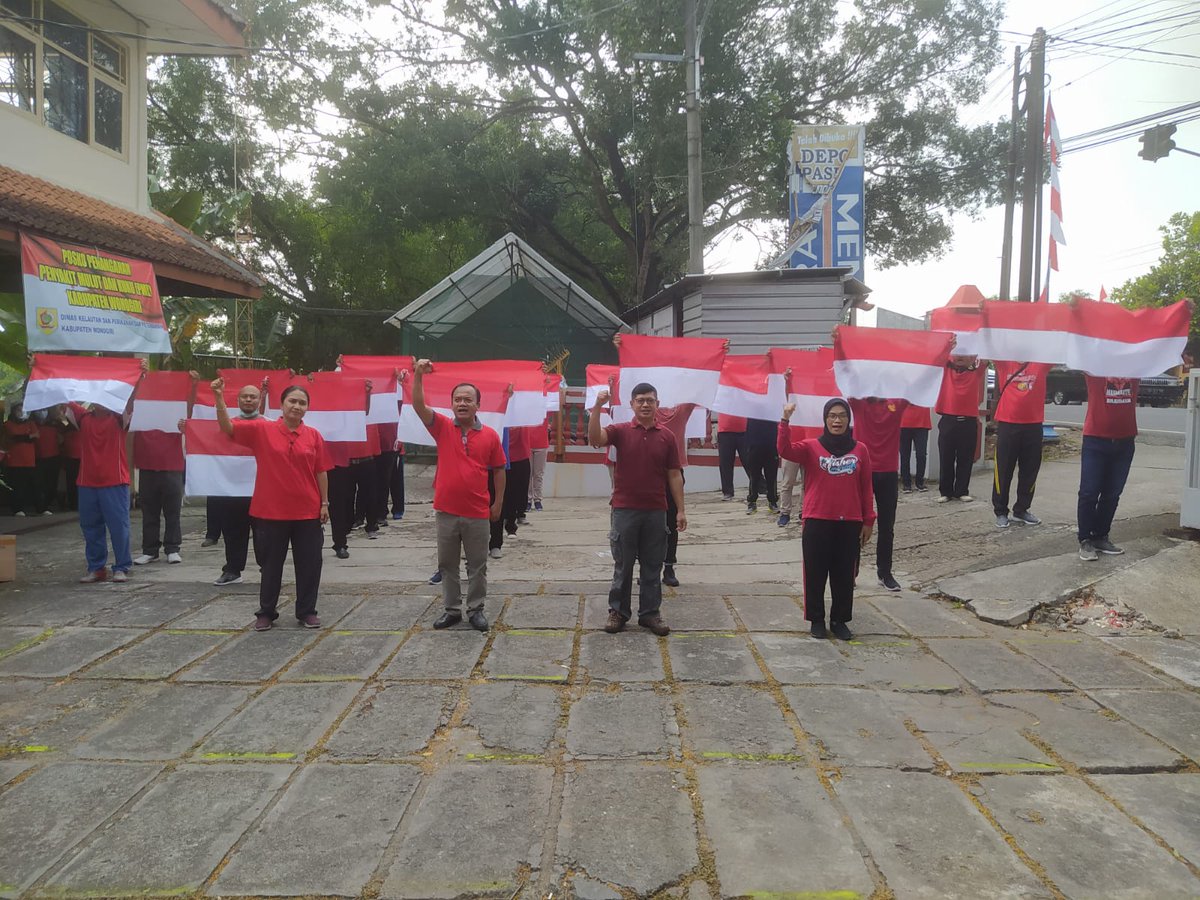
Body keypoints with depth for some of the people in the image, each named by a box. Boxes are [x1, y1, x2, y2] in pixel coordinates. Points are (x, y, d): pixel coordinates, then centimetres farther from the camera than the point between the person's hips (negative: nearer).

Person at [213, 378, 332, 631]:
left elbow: (321, 472, 4)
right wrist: (219, 397, -21)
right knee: (271, 564, 10)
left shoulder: (313, 435, 1)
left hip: (307, 512, 1)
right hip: (271, 511, -1)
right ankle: (266, 612, 24)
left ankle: (307, 611, 21)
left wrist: (325, 503, 3)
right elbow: (227, 426, -8)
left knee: (309, 564, 7)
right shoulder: (261, 429, -2)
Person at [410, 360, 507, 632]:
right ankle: (452, 609, 25)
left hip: (478, 513, -1)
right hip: (446, 511, 1)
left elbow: (499, 470, 6)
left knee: (477, 565, 9)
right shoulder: (442, 427, 0)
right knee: (447, 564, 12)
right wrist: (418, 374, -25)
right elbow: (418, 405, -12)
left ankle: (476, 610, 22)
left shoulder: (490, 435, -1)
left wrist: (498, 502, 5)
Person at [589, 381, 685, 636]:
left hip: (656, 511, 2)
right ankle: (618, 611, 20)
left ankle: (650, 613, 20)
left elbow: (674, 475, 5)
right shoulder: (620, 431, -1)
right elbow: (595, 439, -20)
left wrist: (680, 510, 3)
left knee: (652, 566, 9)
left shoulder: (667, 436, 4)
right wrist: (597, 407, -30)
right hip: (624, 510, -1)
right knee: (623, 565, 8)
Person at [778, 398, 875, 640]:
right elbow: (785, 450, -20)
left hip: (849, 524, 2)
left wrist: (868, 521, 6)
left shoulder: (860, 449, 4)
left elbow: (866, 488, 6)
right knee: (816, 573, 5)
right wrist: (785, 421, -31)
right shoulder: (812, 447, -1)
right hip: (817, 522, -1)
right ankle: (816, 619, 20)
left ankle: (839, 620, 23)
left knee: (844, 574, 9)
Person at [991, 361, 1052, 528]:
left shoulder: (1041, 363, 7)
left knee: (1030, 470, 9)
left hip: (1033, 425, 2)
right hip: (1007, 423, -2)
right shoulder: (1004, 362, 3)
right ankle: (1000, 511, 12)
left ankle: (1021, 510, 22)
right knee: (1004, 469, 3)